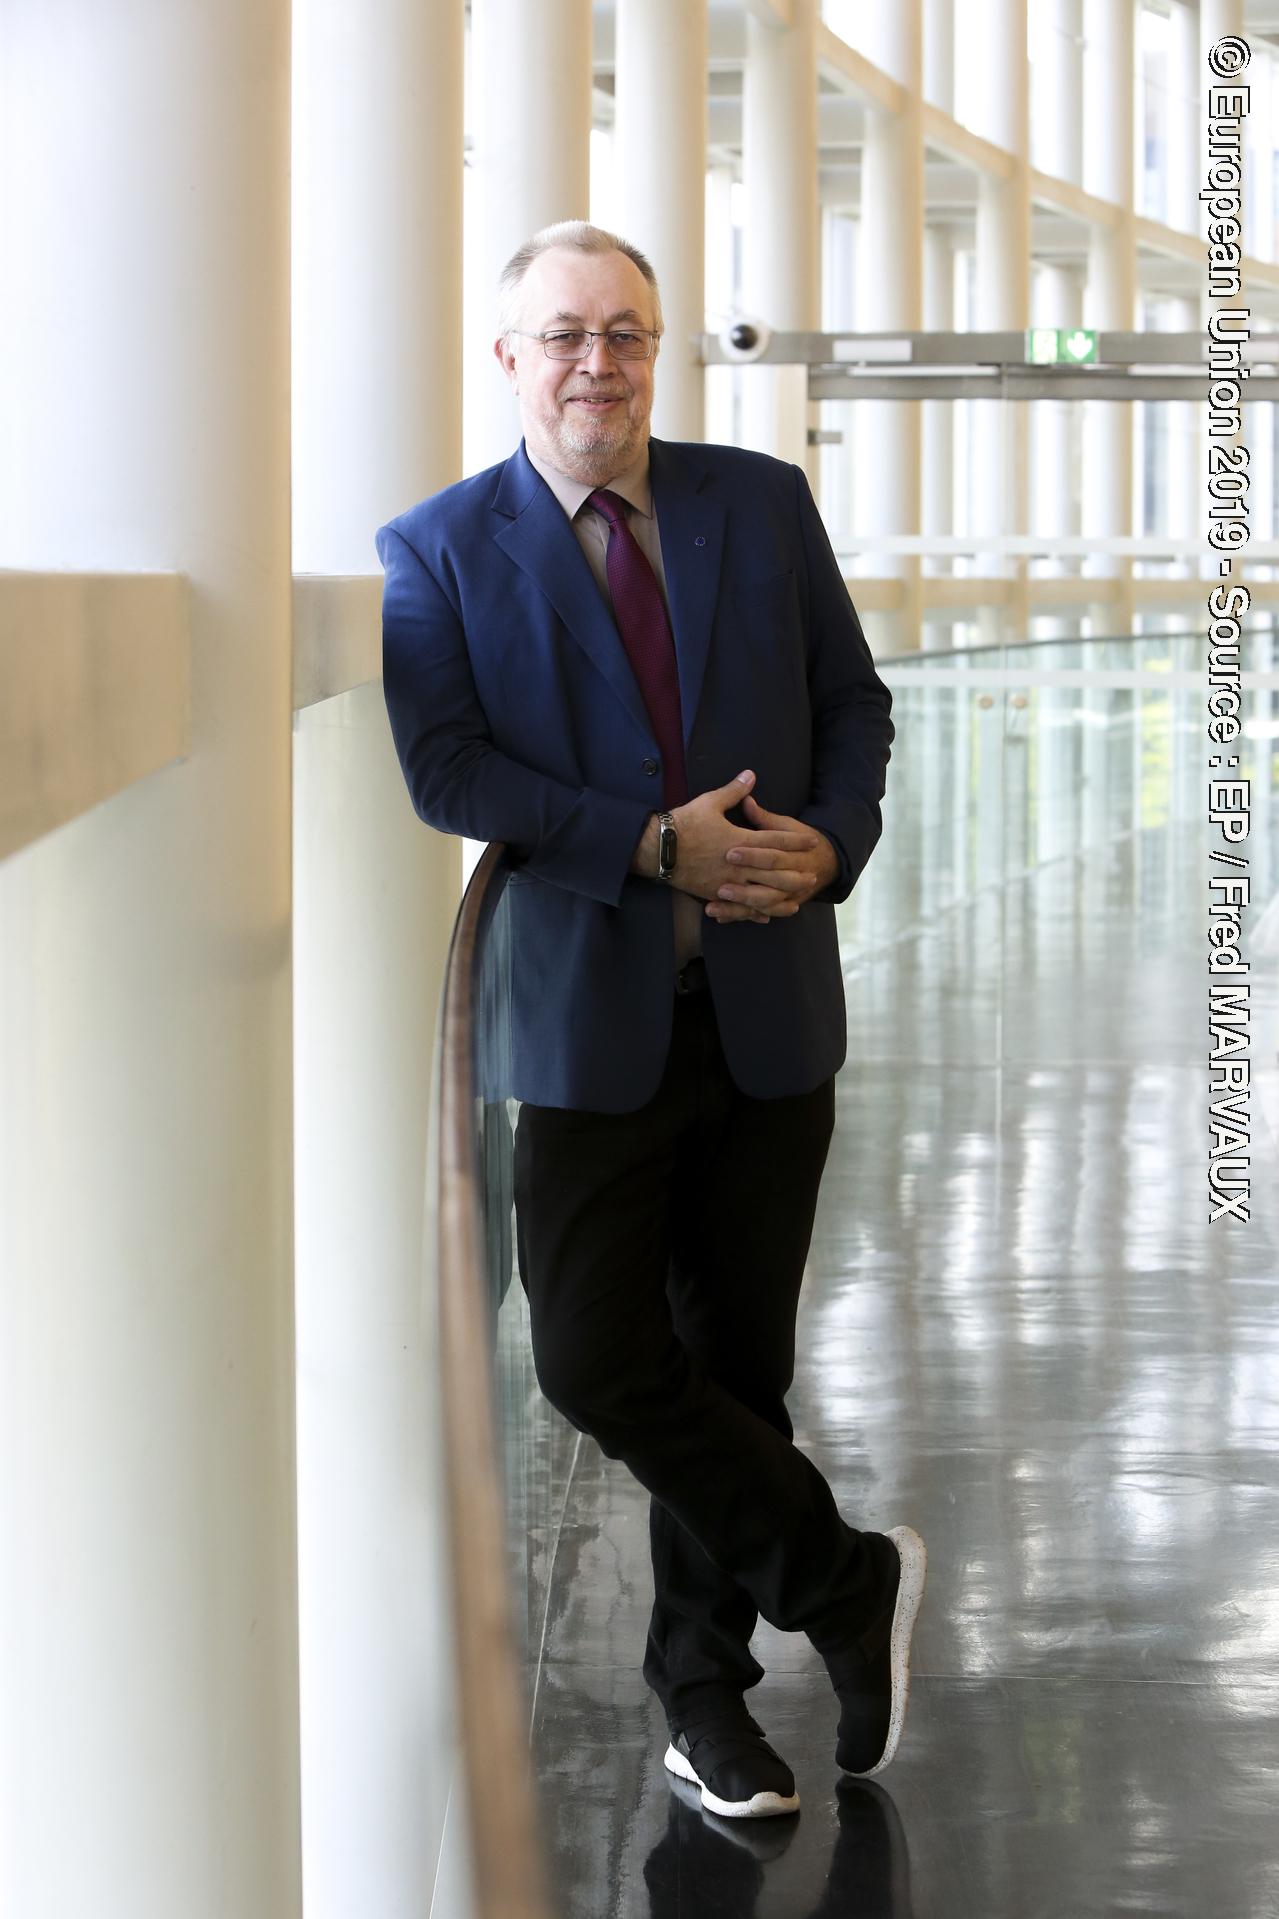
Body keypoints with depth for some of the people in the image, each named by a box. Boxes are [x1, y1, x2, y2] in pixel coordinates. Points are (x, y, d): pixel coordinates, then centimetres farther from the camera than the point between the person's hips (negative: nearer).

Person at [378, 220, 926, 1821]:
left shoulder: (764, 504, 8)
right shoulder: (440, 549, -1)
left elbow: (854, 703, 11)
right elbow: (444, 769, -11)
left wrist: (830, 840, -9)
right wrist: (654, 846, -19)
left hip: (768, 1008, 2)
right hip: (589, 1015, -2)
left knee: (736, 1360, 10)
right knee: (596, 1359, -10)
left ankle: (704, 1688, 26)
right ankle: (843, 1583, 11)